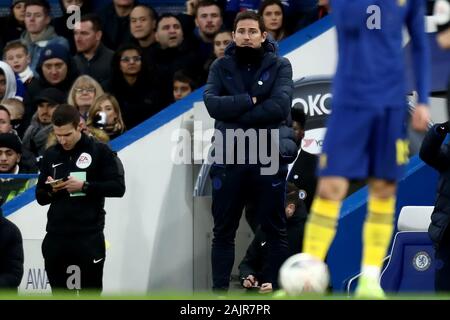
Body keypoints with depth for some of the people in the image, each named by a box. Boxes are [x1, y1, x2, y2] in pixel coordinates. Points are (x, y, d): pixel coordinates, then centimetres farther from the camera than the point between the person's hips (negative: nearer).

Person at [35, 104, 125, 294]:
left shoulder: (99, 151, -1)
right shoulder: (51, 155, 11)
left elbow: (118, 187, -7)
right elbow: (41, 197, 15)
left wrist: (84, 186, -17)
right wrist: (51, 190, -8)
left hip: (89, 235, -4)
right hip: (56, 235, 4)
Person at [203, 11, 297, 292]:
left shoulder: (280, 66, 3)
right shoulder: (221, 67, 8)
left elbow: (279, 106, -13)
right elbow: (213, 104, -9)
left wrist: (236, 116, -14)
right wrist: (251, 101, -16)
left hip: (269, 159, -2)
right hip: (229, 160, 2)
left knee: (275, 229, 3)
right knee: (224, 230, 4)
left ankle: (279, 289, 7)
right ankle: (220, 290, 8)